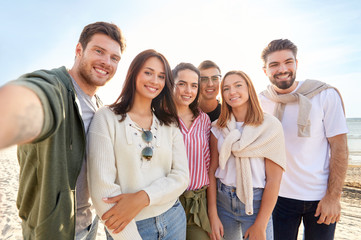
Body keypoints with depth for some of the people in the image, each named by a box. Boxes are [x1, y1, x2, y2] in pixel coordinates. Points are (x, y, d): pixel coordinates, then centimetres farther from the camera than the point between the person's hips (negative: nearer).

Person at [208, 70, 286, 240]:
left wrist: (260, 226, -10)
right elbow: (212, 170, -1)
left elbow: (274, 179, -11)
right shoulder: (218, 128, -1)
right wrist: (213, 215, -4)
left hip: (256, 203, -2)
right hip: (223, 200, 3)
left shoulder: (270, 126, -10)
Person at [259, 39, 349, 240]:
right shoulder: (260, 102, -4)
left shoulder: (326, 95, -9)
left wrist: (333, 196, -11)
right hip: (280, 195, 1)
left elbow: (339, 147, -8)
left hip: (321, 197, -1)